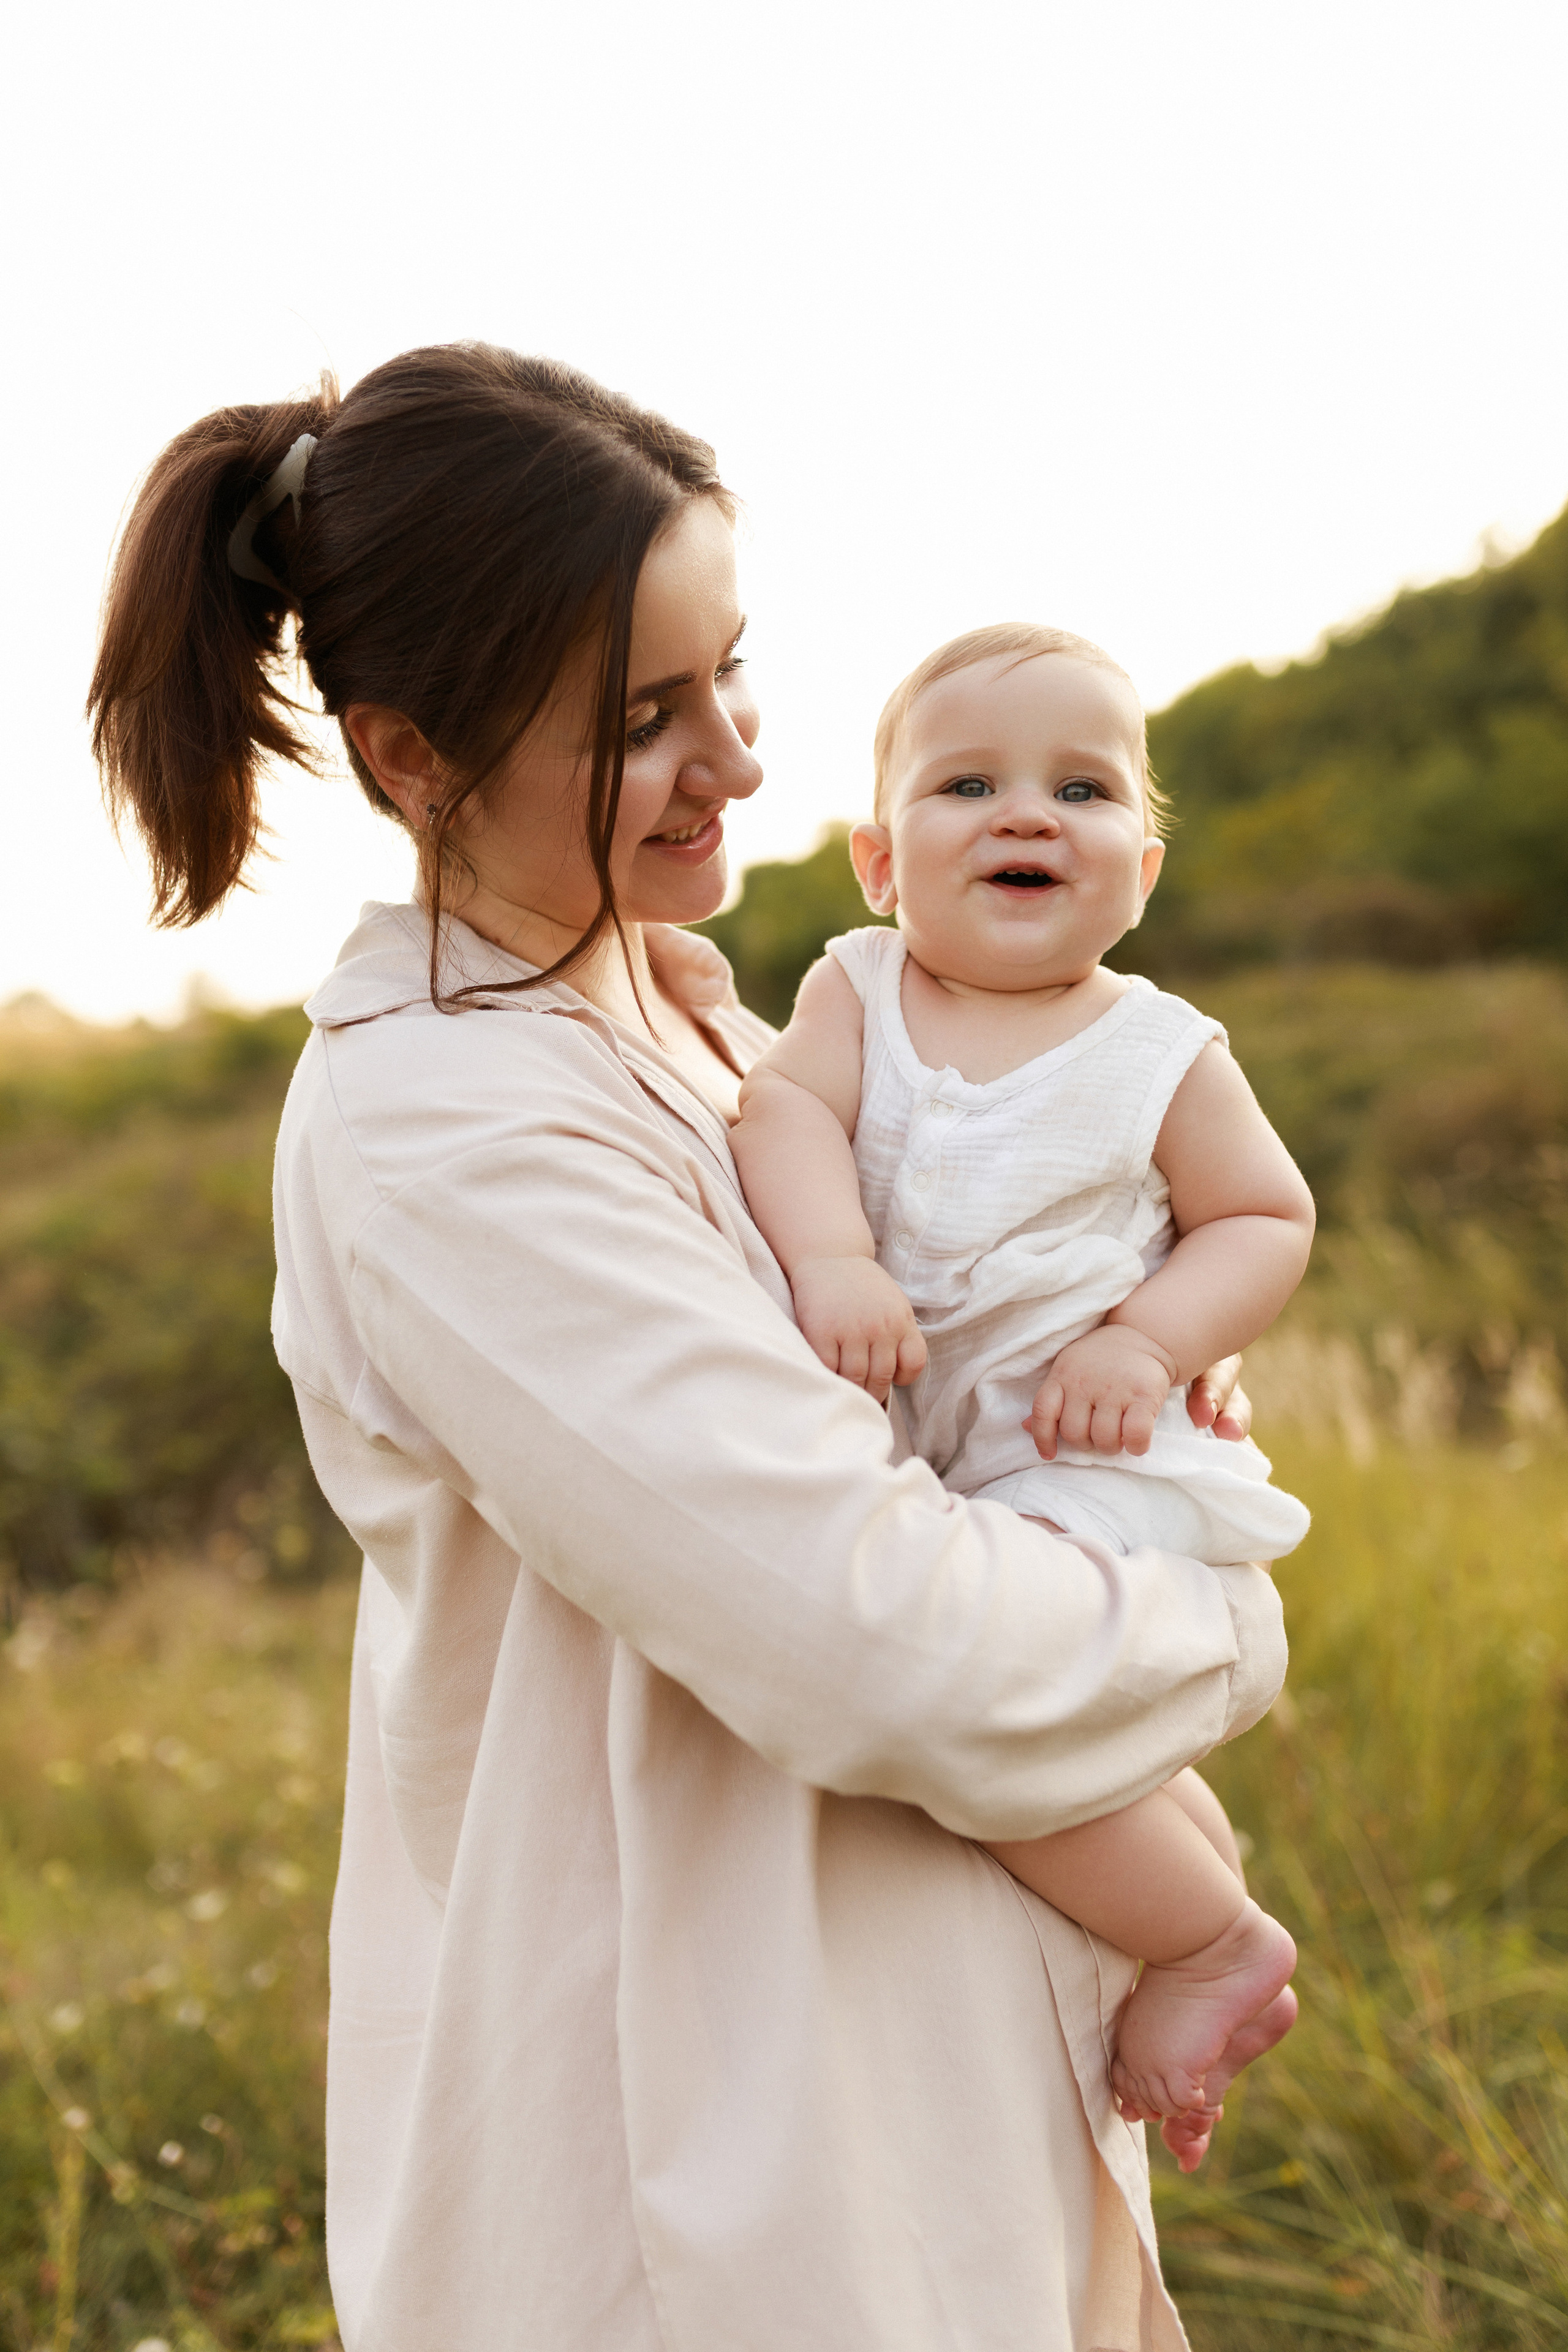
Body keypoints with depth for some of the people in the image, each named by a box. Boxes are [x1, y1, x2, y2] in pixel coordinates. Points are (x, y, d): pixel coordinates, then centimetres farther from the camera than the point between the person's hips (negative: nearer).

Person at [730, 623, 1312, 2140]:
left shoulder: (1159, 1052, -3)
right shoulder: (856, 995, 2)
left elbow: (1268, 1219, 2)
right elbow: (784, 1109, -15)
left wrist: (1150, 1342, -16)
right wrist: (830, 1257, -35)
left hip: (1089, 1467, -5)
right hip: (909, 1468, 5)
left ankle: (1213, 1948, -7)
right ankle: (1184, 1856, 51)